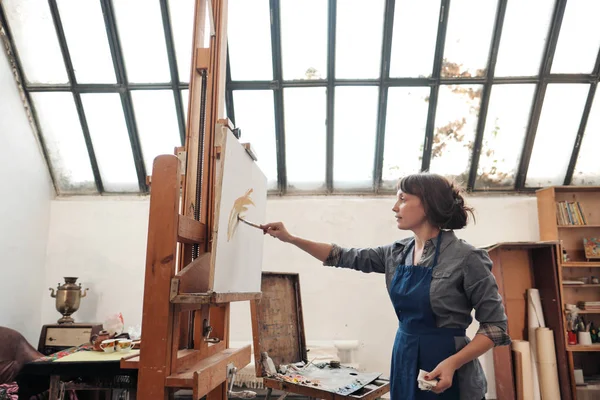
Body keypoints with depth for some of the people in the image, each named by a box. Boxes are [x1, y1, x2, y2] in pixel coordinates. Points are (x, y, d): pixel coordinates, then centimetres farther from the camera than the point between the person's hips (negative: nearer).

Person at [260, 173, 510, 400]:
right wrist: (291, 239, 2)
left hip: (447, 374, -6)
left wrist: (452, 363, -23)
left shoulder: (465, 258, -16)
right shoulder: (397, 253, 2)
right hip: (405, 362, 6)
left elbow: (495, 325, -11)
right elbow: (346, 257, 7)